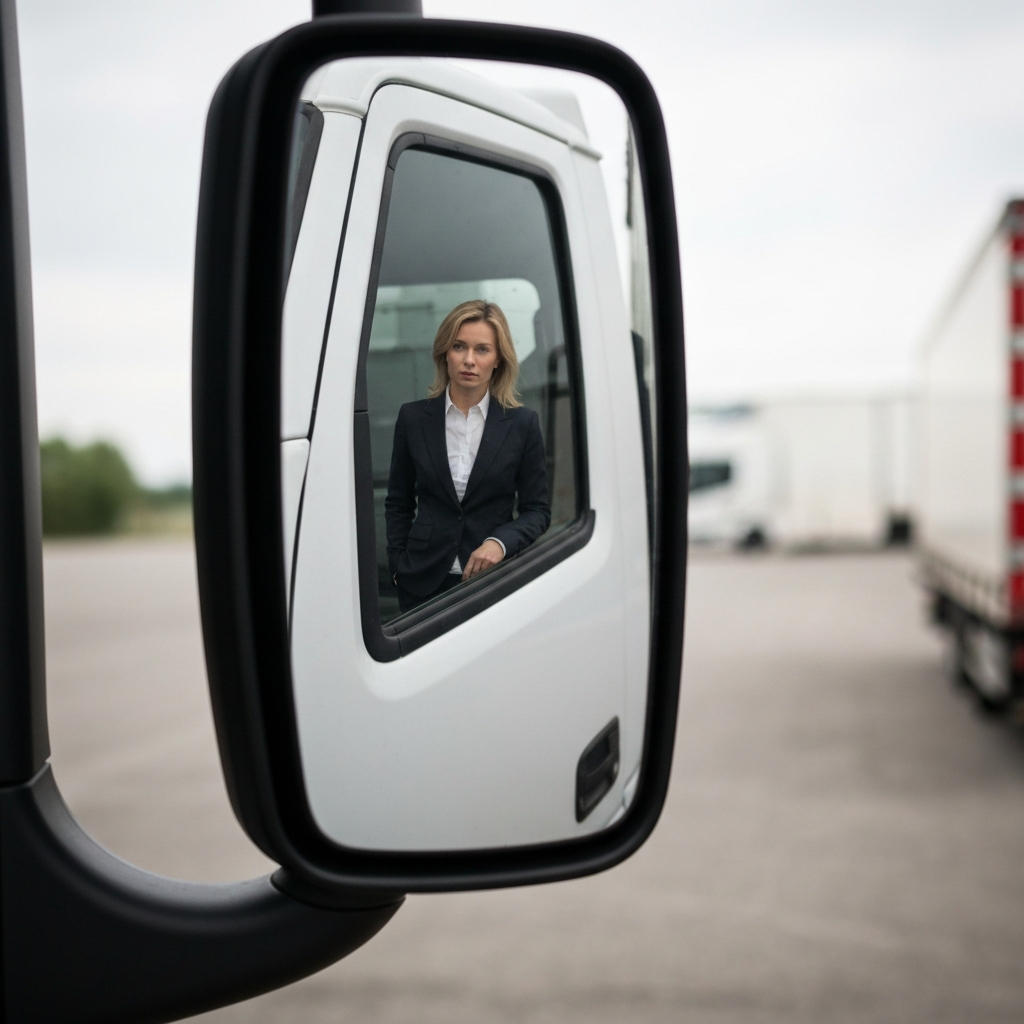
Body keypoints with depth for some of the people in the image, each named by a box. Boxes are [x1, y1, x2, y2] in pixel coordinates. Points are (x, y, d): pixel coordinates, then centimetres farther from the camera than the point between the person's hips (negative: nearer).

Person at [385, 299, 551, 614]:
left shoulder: (522, 423, -2)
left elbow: (537, 510, 1)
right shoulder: (413, 417, 2)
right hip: (423, 581, 1)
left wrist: (501, 543, -16)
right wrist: (398, 565, 1)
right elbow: (398, 503, 10)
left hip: (494, 579, -1)